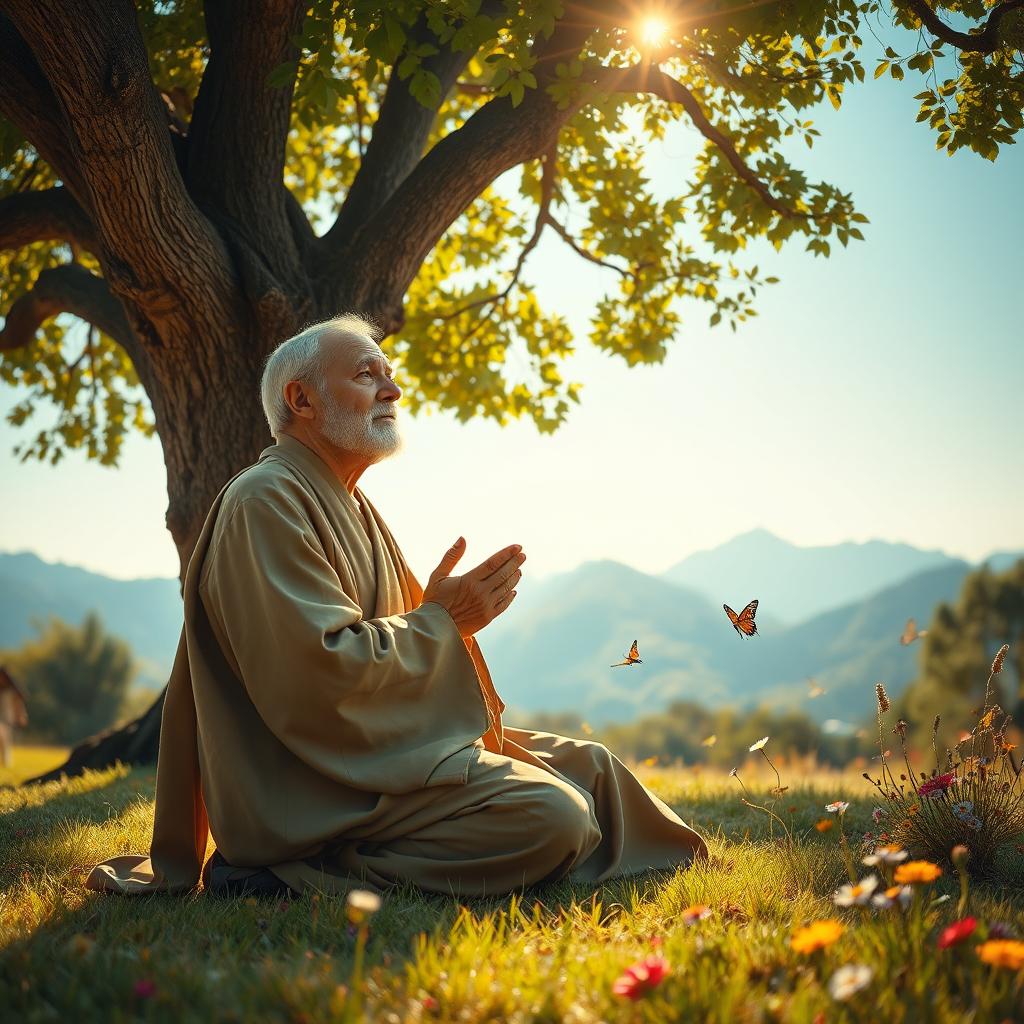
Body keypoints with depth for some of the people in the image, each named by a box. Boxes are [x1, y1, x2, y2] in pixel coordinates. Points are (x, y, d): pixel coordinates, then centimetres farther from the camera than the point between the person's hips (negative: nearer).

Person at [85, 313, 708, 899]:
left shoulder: (353, 508, 20)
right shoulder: (265, 503, -14)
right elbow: (319, 673, -23)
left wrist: (451, 608, 3)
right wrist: (440, 620, -13)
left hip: (386, 746, 10)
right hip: (315, 787, -10)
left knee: (589, 768, 9)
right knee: (552, 816, -25)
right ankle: (298, 873, -16)